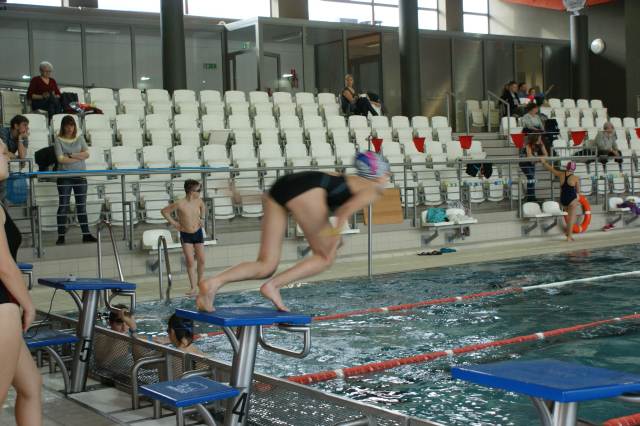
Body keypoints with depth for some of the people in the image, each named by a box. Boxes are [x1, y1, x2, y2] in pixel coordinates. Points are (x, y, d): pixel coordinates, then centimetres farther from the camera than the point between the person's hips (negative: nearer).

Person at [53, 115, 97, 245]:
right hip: (64, 177, -3)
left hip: (80, 176, 3)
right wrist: (79, 157, -8)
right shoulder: (58, 140, -1)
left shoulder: (79, 138, 9)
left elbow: (86, 154, -2)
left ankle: (86, 234, 10)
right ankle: (61, 236, 1)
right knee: (63, 206, -2)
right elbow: (61, 159, -12)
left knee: (82, 206, 7)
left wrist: (71, 155, -13)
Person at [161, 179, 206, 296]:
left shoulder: (198, 201, -7)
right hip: (185, 235, -4)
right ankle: (193, 287, 0)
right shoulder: (180, 204, -21)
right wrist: (173, 222, -9)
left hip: (198, 233, 4)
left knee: (201, 260, 4)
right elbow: (164, 211, -9)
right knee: (190, 262, -7)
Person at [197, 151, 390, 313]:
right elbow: (351, 205, -9)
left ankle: (214, 282, -16)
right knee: (325, 257, 11)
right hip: (306, 191, -7)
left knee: (266, 266, 4)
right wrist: (337, 230, -19)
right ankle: (274, 285, -5)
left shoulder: (349, 179, 37)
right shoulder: (372, 190, 14)